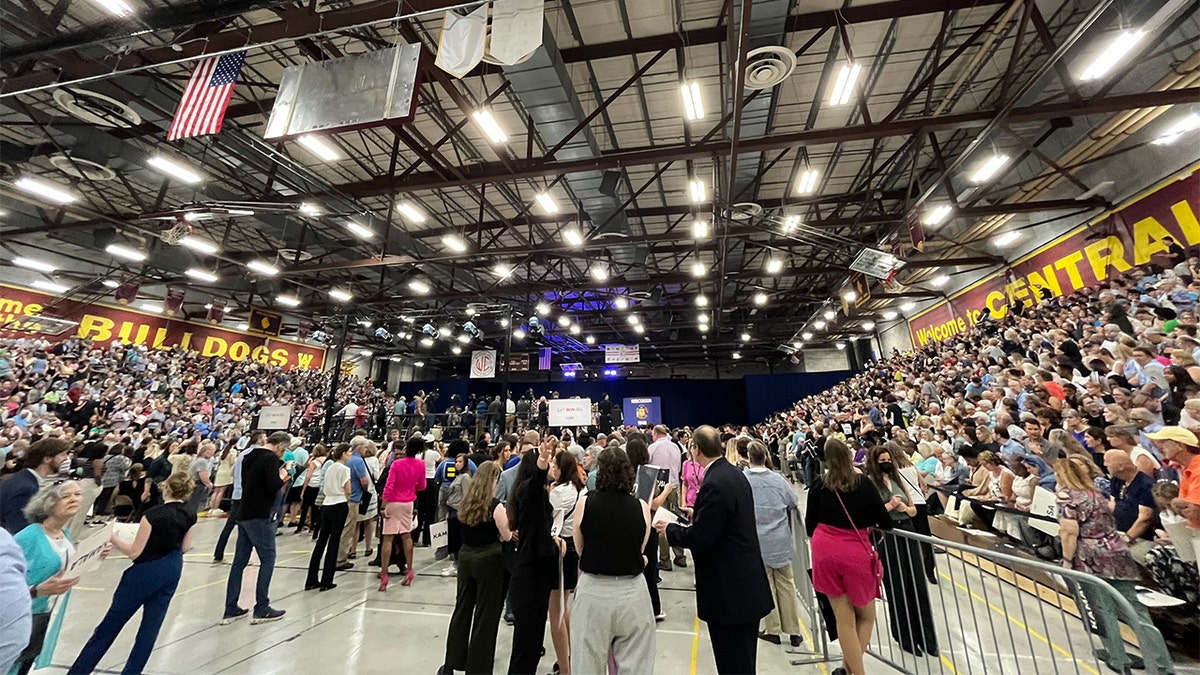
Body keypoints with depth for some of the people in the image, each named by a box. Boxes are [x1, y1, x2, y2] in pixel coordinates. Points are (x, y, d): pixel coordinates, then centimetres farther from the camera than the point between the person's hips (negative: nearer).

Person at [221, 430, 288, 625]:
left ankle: (230, 610, 18)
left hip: (244, 515, 9)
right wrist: (282, 477, -5)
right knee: (268, 559, 1)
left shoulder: (250, 457, 12)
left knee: (239, 561, 13)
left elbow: (248, 482, 20)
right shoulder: (270, 458, -16)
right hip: (259, 516, -9)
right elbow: (274, 486, -24)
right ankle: (261, 609, 5)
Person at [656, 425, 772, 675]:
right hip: (746, 582, 10)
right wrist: (699, 515, 20)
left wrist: (669, 529, -10)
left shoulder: (715, 484, -27)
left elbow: (699, 538, -25)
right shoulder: (734, 473, 3)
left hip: (729, 588, -10)